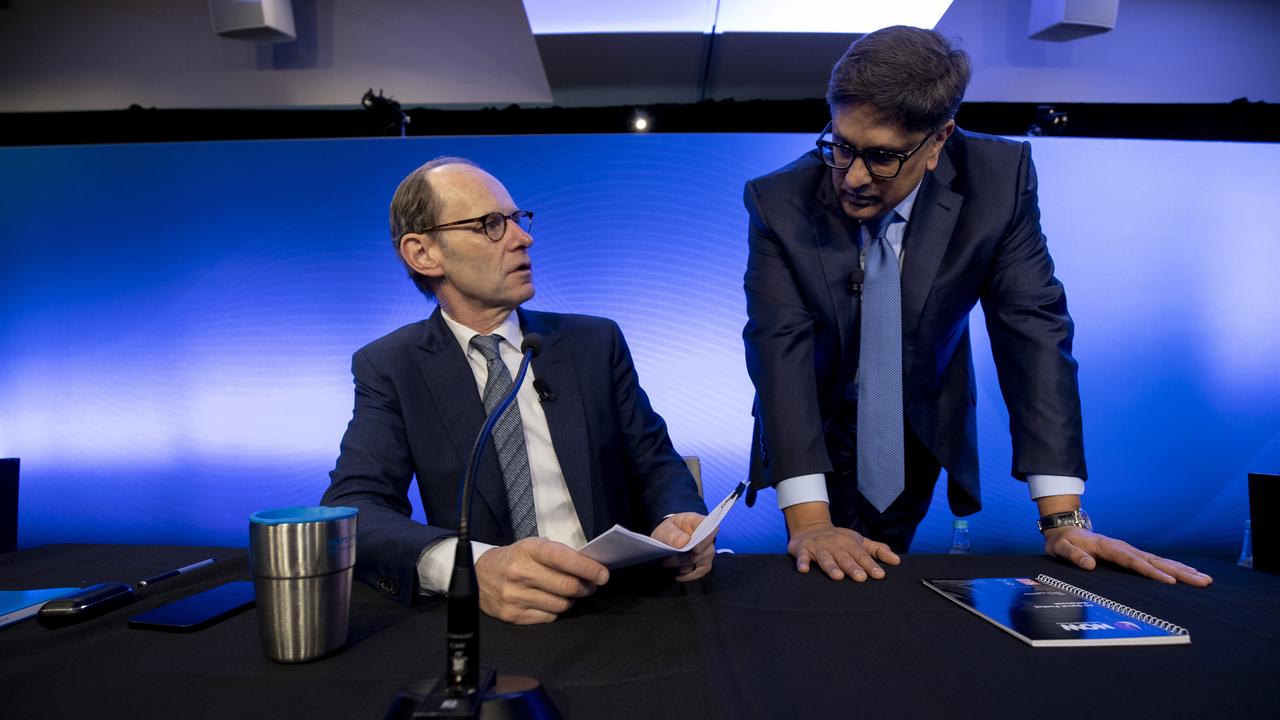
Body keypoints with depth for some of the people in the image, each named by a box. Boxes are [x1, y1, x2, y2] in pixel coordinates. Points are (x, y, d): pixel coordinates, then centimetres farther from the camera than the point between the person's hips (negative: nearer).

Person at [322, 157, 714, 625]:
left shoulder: (596, 344, 7)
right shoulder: (389, 369, 1)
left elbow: (655, 462, 8)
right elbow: (352, 507, -12)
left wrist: (680, 519, -17)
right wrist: (471, 567, -32)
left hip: (619, 602, 2)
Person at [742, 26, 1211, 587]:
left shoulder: (998, 179, -19)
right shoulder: (779, 202, -22)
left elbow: (1033, 328, -19)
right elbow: (780, 347, -29)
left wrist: (1063, 518, -26)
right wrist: (809, 521, -39)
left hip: (923, 434, 1)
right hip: (816, 434, -1)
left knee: (884, 580, 4)